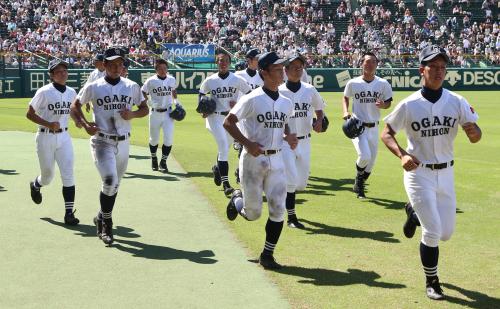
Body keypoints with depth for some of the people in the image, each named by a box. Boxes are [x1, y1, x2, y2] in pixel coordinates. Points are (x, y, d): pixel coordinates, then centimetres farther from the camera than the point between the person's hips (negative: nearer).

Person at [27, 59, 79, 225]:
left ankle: (69, 212, -4)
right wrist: (49, 124, -21)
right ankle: (35, 185, 46)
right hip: (46, 137, -3)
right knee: (47, 175, 9)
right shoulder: (44, 92, -12)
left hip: (64, 136, 3)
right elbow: (30, 114, -9)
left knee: (68, 175, -6)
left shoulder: (72, 92, 3)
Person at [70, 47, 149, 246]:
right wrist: (85, 124, -9)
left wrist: (132, 114, -9)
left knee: (114, 185, 13)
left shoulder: (132, 87, 5)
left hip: (123, 142, 4)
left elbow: (145, 109, 12)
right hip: (102, 141, -4)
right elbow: (75, 106, 8)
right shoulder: (93, 87, -2)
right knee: (110, 181, -19)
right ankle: (106, 222, -2)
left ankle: (102, 219, 34)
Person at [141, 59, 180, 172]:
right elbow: (143, 93, 2)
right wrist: (150, 103, -13)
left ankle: (163, 162, 8)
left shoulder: (171, 79, 2)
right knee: (154, 139, 12)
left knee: (169, 139, -8)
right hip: (155, 113, -2)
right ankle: (154, 158, 38)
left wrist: (176, 100, 6)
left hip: (168, 113, 2)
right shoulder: (150, 81, -9)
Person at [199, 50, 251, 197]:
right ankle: (226, 183, -15)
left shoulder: (237, 80, -4)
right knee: (223, 148, -15)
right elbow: (201, 94, 15)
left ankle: (217, 168, 49)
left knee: (226, 147, 16)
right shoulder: (209, 81, -2)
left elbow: (249, 94, 4)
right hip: (215, 117, -2)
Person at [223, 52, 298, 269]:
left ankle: (267, 255, 9)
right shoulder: (252, 100, -10)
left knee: (278, 210, -3)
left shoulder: (286, 103, 8)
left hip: (276, 161, 5)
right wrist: (247, 143, -18)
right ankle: (237, 200, 39)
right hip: (253, 160, -5)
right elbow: (228, 122, -8)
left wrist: (288, 137, 2)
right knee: (253, 213, 4)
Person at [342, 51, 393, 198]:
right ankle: (359, 177, 13)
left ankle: (359, 186, 35)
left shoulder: (383, 84, -2)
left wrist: (383, 105, -16)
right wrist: (345, 112, -5)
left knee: (371, 161, 11)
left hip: (373, 127, 3)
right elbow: (345, 98, 13)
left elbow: (388, 102, 8)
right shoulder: (353, 83, -5)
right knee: (365, 156, -21)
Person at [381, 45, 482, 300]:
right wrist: (402, 155, -19)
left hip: (446, 174, 4)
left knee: (446, 233, 11)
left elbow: (475, 137, -6)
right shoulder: (409, 105, -9)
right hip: (418, 173, -3)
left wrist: (474, 131, -31)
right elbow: (386, 133, -1)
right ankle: (431, 282, 15)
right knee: (432, 231, -7)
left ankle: (415, 212, 43)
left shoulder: (457, 102, -3)